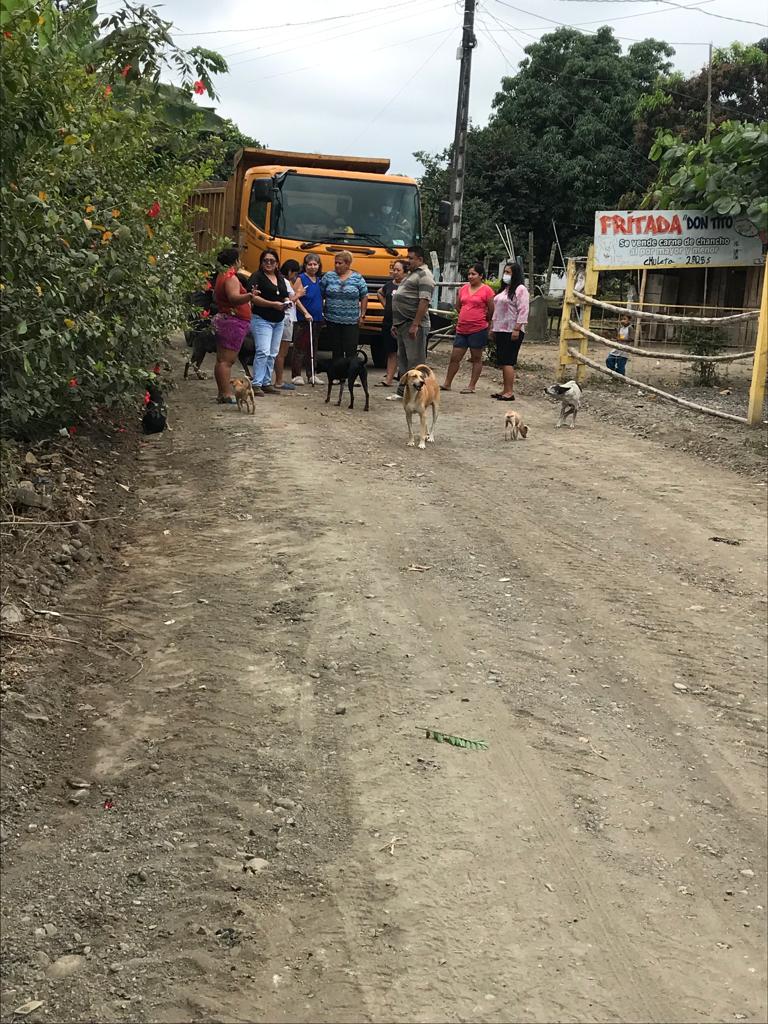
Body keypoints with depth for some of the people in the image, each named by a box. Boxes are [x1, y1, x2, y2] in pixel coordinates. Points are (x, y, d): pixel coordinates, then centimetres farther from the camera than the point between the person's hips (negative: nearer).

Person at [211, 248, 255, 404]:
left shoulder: (222, 277, 16)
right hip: (233, 322, -11)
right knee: (226, 360, -13)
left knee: (222, 360, 10)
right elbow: (234, 297, -30)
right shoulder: (231, 278, -14)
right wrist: (249, 295, -48)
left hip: (223, 320, 11)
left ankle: (223, 393, 13)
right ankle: (226, 394, -15)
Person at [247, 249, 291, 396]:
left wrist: (286, 302, 1)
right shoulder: (257, 277, -7)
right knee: (263, 352, -16)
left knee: (273, 354, 10)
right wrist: (273, 304, -22)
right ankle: (256, 384, -14)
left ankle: (267, 383, 18)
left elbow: (285, 296, 25)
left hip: (278, 321, 8)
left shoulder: (280, 278, 16)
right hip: (261, 319, -8)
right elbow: (254, 297, -17)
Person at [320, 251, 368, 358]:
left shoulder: (358, 278, 2)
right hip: (332, 320, 2)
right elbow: (320, 294, 7)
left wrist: (362, 315, 1)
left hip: (351, 322, -1)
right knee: (336, 351, 7)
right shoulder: (328, 276, 4)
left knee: (351, 351, -4)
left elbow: (364, 297, 5)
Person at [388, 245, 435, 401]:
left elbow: (424, 301, -20)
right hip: (402, 324, 10)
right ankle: (402, 391, 20)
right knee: (402, 359, 13)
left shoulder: (424, 275, -10)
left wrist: (415, 325, -25)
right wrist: (395, 323, 21)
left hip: (413, 325, -10)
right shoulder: (410, 274, 21)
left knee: (415, 360, -7)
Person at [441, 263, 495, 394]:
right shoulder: (463, 288, 10)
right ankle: (447, 384, 18)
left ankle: (472, 387, 10)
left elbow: (492, 311, -5)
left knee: (476, 358, 5)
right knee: (454, 357, 8)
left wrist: (481, 320, 8)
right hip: (462, 329, 6)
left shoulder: (487, 290, -7)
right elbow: (458, 306, 22)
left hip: (478, 329, -6)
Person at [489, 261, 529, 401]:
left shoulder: (520, 289, -8)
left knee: (507, 361, -11)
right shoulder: (504, 289, 20)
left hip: (512, 332, -9)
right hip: (500, 330, 9)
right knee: (502, 362, 9)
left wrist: (517, 329, -22)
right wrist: (492, 328, 20)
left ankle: (509, 392, -10)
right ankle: (505, 390, 13)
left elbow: (523, 311, -16)